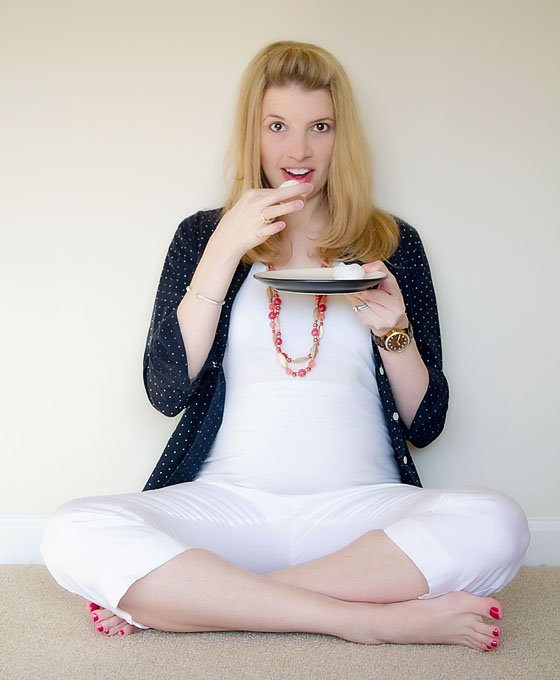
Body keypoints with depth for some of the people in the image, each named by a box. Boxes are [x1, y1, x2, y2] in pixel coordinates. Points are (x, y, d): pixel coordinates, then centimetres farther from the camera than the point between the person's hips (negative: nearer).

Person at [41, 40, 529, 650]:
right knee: (74, 534, -27)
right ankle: (372, 618, -21)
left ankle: (175, 598, -20)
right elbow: (166, 392, -4)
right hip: (228, 503, 0)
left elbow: (425, 425, 9)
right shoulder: (203, 235, 10)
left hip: (359, 505, 1)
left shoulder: (392, 243, 9)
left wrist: (392, 330, -10)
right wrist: (225, 250, -9)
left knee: (496, 525, -29)